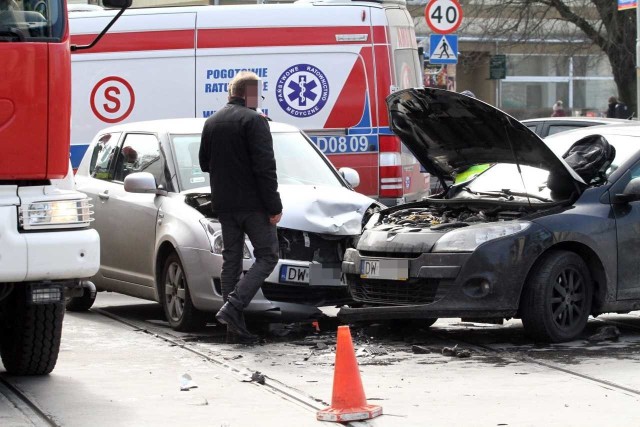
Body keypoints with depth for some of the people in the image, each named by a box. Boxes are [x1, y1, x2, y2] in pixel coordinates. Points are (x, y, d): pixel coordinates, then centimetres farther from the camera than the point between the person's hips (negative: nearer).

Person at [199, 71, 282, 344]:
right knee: (267, 256, 0)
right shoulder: (254, 121, -12)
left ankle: (236, 326, 6)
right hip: (252, 203, -7)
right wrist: (274, 206, -14)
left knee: (231, 260, 10)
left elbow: (204, 163, 19)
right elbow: (265, 167, -17)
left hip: (224, 205, 7)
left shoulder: (211, 123, 11)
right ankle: (233, 306, -16)